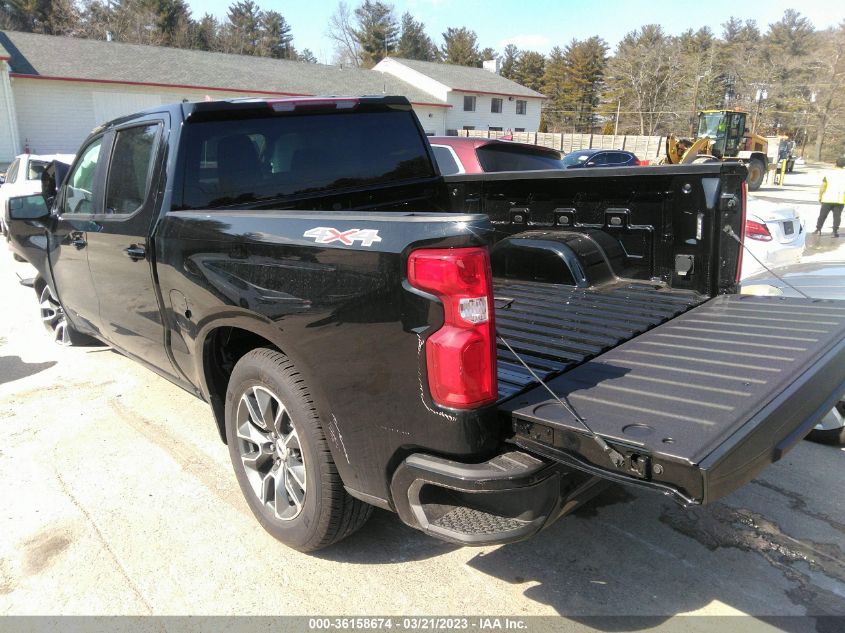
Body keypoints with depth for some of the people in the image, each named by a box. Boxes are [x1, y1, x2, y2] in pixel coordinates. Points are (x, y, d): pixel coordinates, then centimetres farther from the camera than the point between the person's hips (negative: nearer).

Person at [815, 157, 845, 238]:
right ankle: (835, 231, 0)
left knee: (822, 215, 10)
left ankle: (818, 229, 11)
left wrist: (820, 196, 9)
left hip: (828, 199, 0)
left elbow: (822, 187, -1)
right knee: (837, 216, 5)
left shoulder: (829, 174, 1)